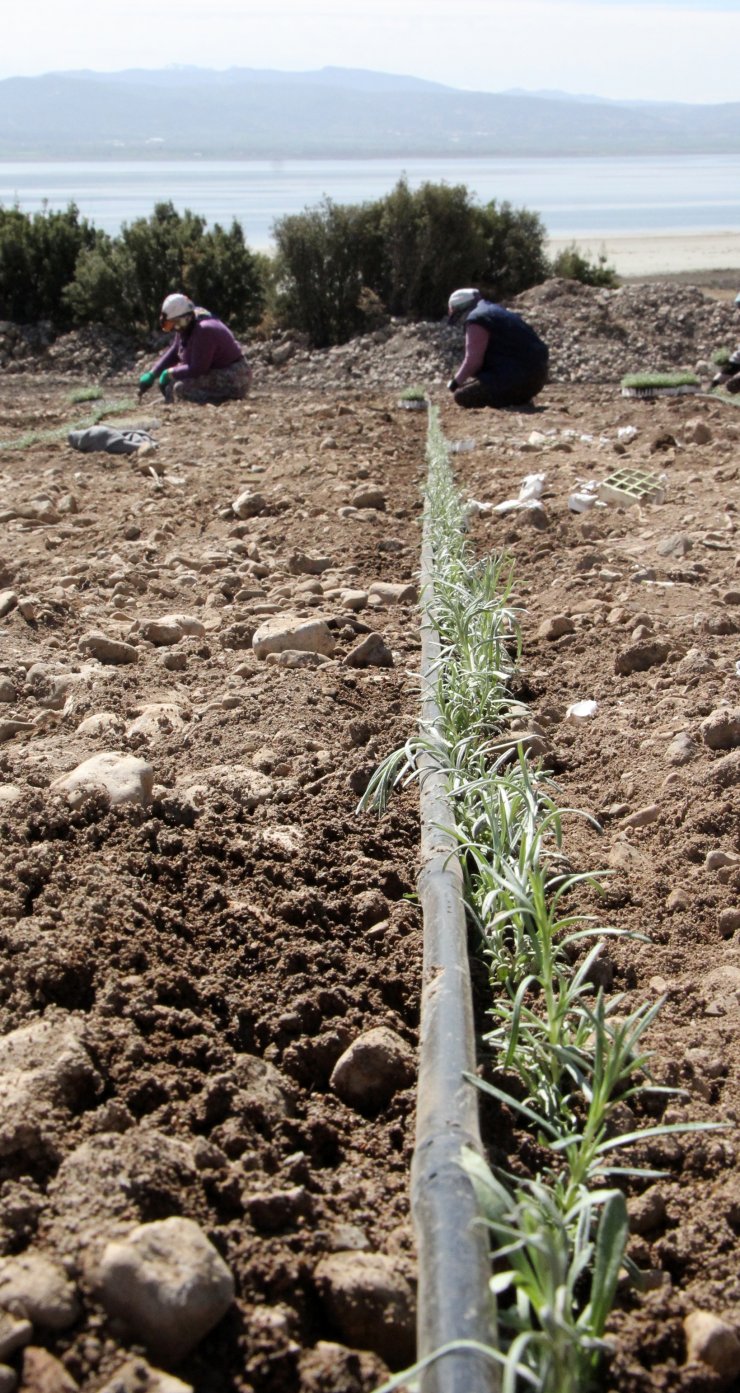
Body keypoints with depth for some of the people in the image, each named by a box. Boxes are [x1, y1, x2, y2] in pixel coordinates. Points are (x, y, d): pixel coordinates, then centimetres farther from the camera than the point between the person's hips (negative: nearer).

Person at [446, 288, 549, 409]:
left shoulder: (476, 319, -8)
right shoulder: (497, 311, 24)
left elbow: (473, 361, -12)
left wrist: (456, 381, 4)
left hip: (517, 379, -10)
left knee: (461, 395, -7)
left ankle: (511, 400, -13)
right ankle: (516, 397, 11)